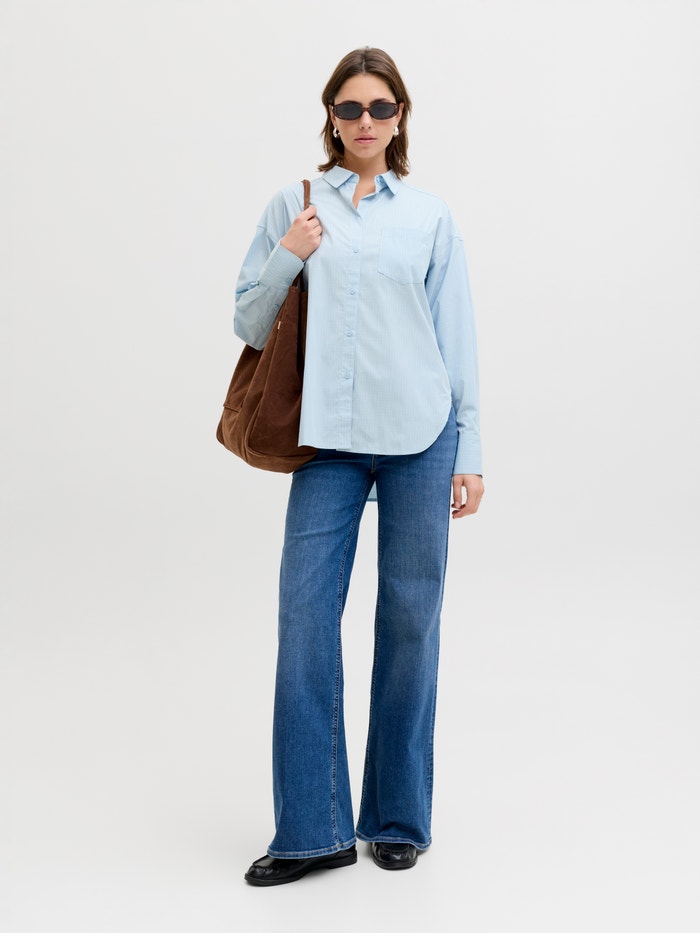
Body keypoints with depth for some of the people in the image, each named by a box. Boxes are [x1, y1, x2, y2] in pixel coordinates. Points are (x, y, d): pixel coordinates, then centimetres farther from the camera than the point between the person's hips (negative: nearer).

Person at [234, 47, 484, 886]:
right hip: (331, 440, 1)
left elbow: (457, 342, 8)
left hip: (420, 438, 0)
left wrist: (469, 454, 5)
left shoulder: (430, 218, 8)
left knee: (409, 620, 5)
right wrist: (287, 258, -7)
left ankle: (397, 818, 19)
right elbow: (249, 325, 9)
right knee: (305, 617, -5)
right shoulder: (292, 206, 9)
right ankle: (312, 829, 5)